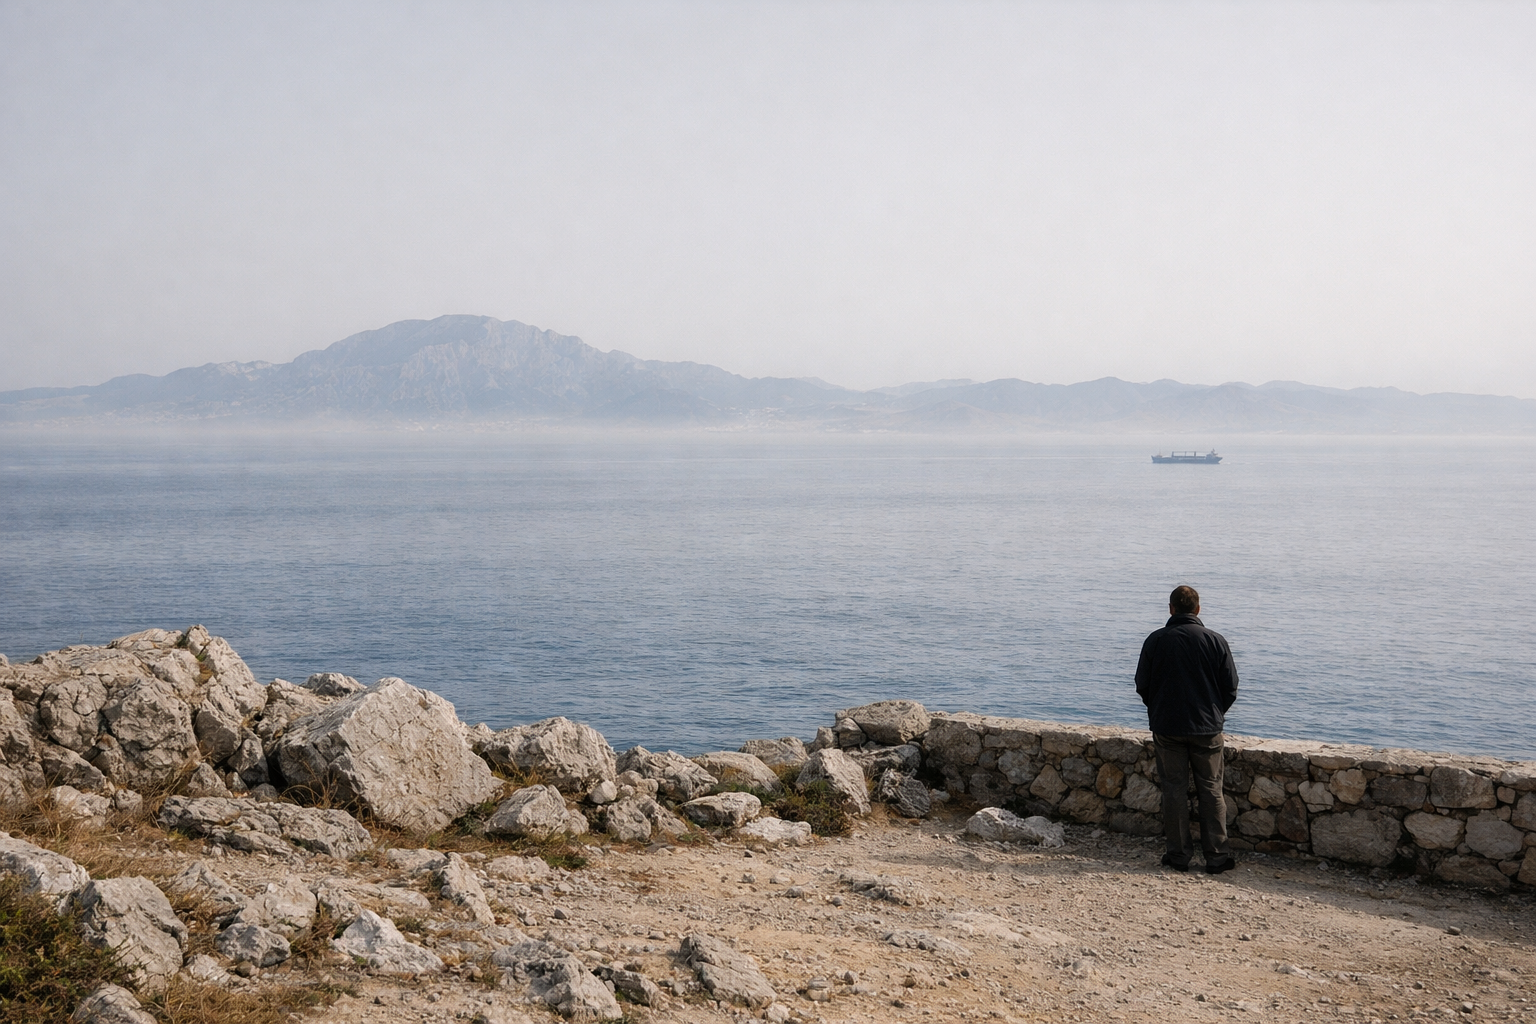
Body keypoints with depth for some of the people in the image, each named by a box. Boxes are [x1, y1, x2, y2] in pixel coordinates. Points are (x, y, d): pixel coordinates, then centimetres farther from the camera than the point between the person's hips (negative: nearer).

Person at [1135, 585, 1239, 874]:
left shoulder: (1156, 641, -4)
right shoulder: (1215, 641, -4)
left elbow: (1142, 685, 2)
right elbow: (1230, 687, 1)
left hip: (1167, 728, 0)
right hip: (1207, 730, 0)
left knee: (1174, 789, 6)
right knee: (1211, 790, 6)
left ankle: (1179, 854, 8)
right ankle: (1217, 856, 6)